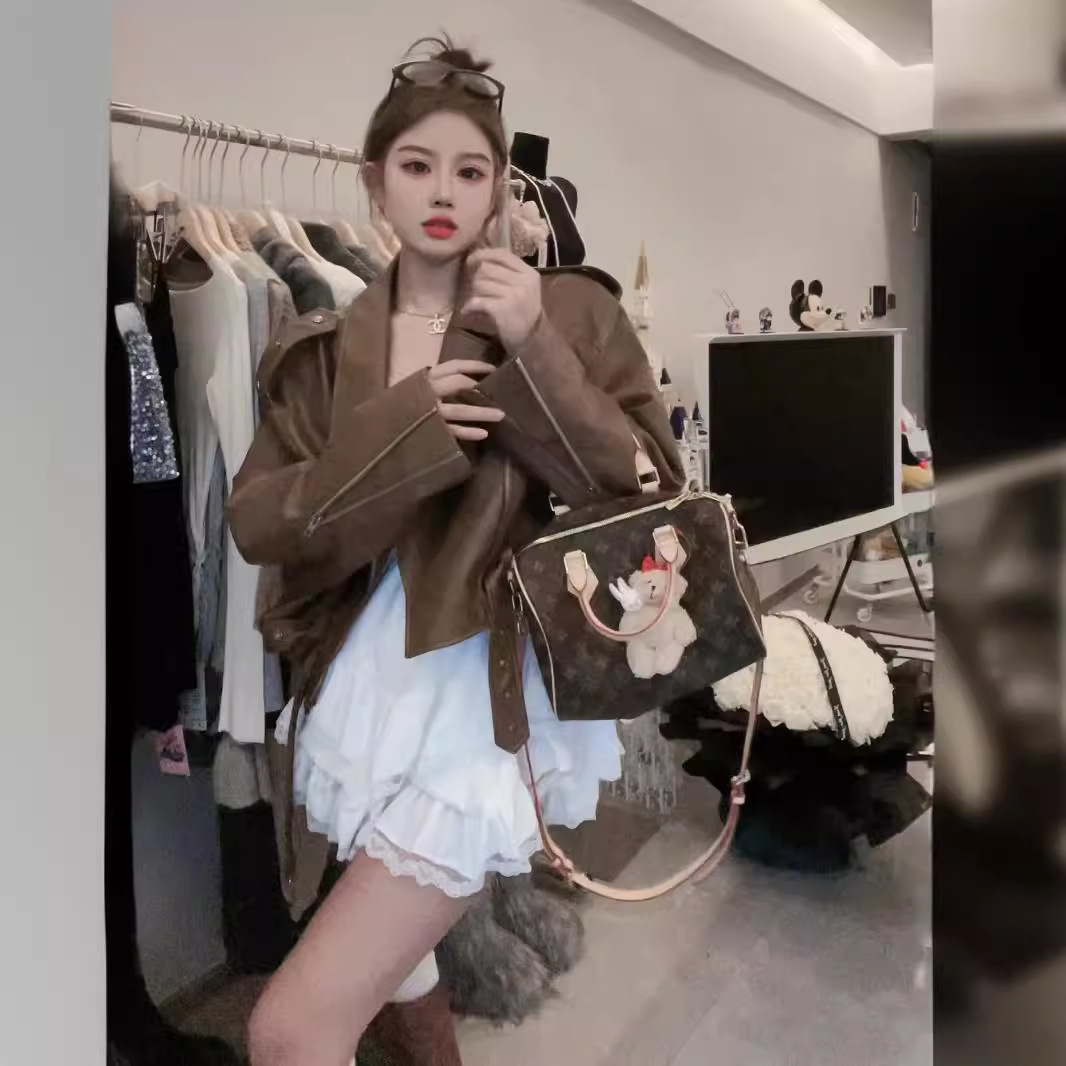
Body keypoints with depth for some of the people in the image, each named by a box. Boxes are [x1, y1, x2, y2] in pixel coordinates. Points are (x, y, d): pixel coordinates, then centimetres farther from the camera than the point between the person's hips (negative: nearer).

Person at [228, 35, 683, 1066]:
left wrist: (535, 353, -18)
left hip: (486, 699, -5)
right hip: (362, 696, 5)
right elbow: (256, 520, -3)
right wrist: (402, 425, -17)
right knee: (390, 964, 26)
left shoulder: (567, 311, -4)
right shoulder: (326, 348, 5)